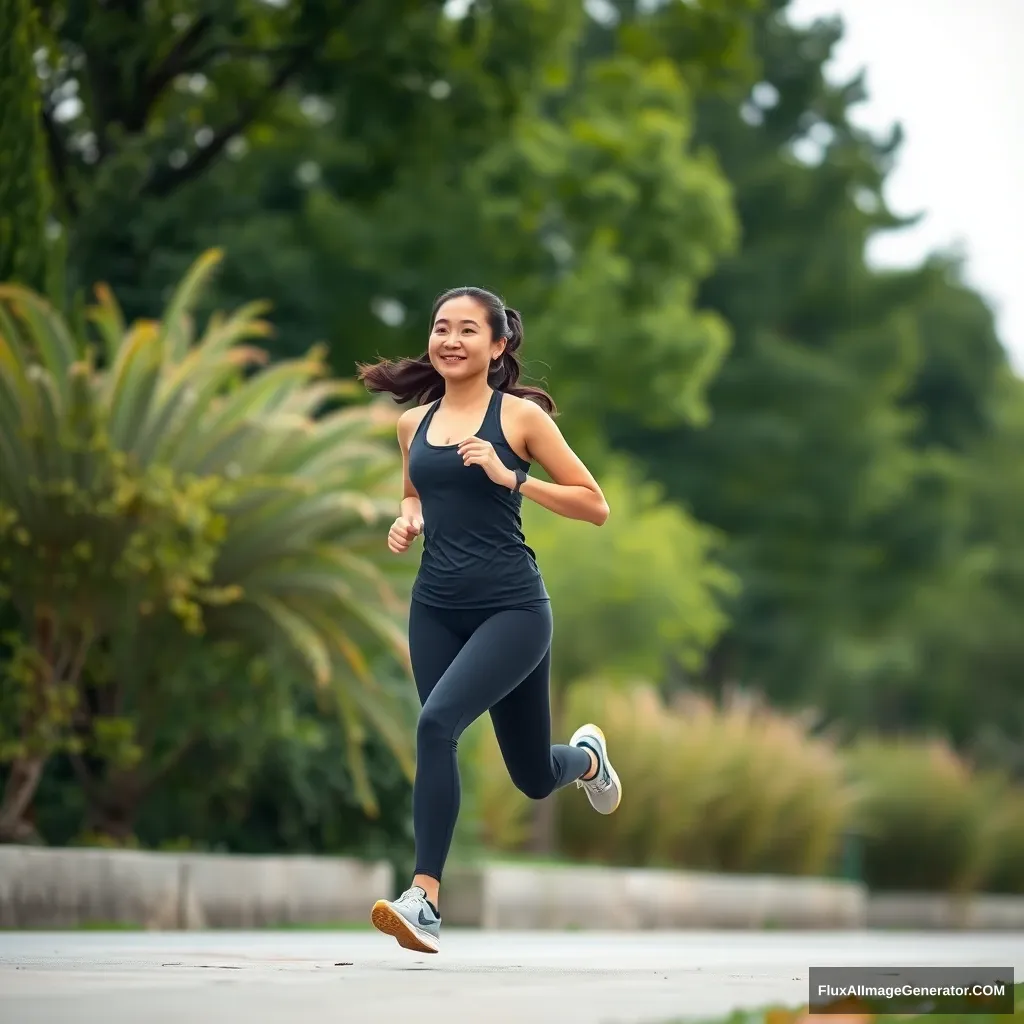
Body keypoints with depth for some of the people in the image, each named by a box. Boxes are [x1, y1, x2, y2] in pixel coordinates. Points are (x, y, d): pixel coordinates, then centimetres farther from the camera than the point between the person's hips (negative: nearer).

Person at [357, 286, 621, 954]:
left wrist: (512, 478, -15)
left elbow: (596, 506, -3)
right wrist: (408, 521, 5)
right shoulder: (414, 422, 9)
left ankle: (425, 896, -16)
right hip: (437, 607, 6)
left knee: (437, 721, -24)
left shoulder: (521, 415, -4)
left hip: (512, 607, -5)